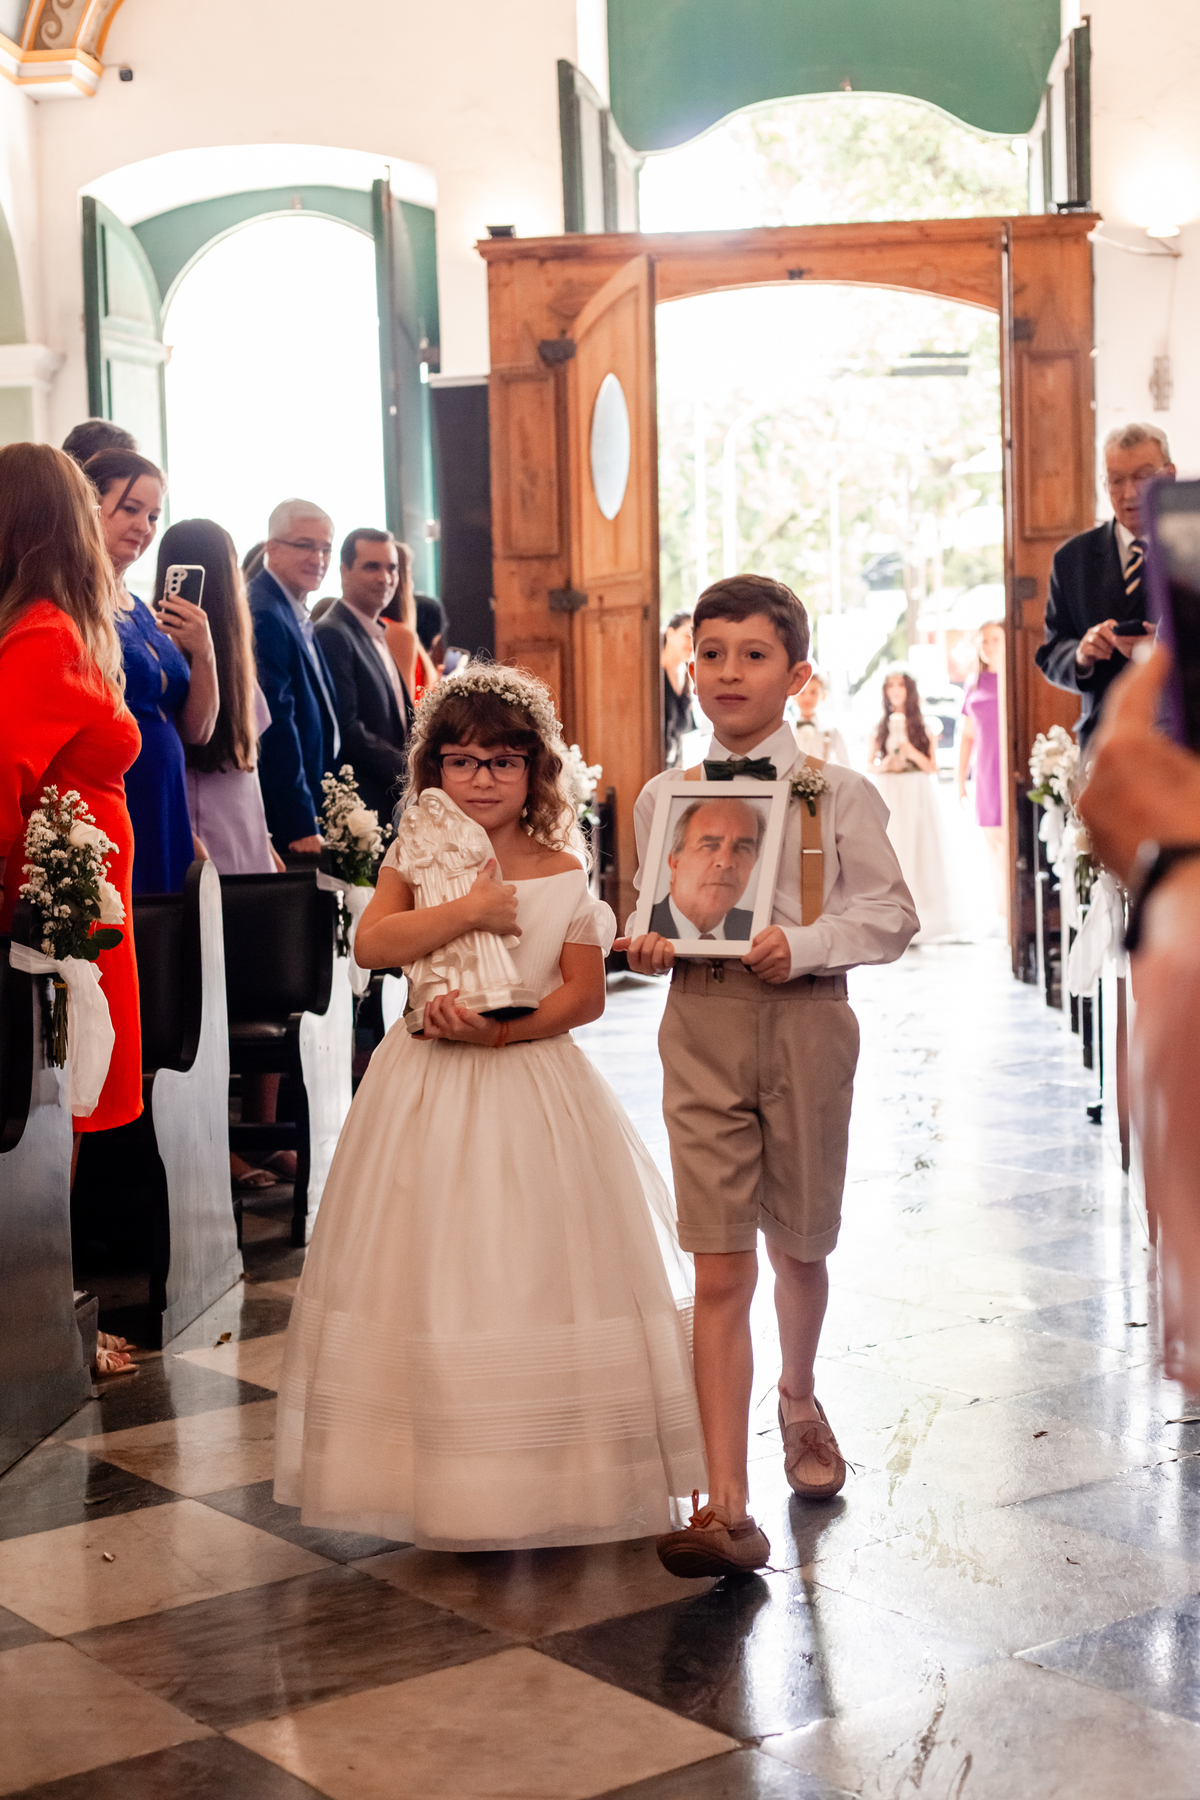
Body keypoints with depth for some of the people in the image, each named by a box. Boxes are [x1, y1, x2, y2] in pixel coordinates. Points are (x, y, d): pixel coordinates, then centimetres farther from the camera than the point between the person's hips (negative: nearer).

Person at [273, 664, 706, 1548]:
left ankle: (543, 1482, 10)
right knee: (431, 1275, 2)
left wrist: (501, 1029, -15)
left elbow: (586, 993, -2)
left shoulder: (565, 872, 1)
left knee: (536, 1269, 0)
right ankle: (444, 1483, 12)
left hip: (532, 1083, -1)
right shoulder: (417, 856, 4)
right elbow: (371, 943, -12)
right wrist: (469, 908, -20)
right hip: (428, 1087, 1)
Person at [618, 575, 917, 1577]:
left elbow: (888, 914, -2)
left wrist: (805, 943, -18)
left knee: (798, 1246, 16)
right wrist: (647, 948, -7)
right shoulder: (662, 798, 7)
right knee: (720, 1272, -4)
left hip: (805, 1022, -1)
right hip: (703, 1024, 1)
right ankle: (726, 1509, -4)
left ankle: (800, 1402, 48)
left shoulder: (838, 794, -1)